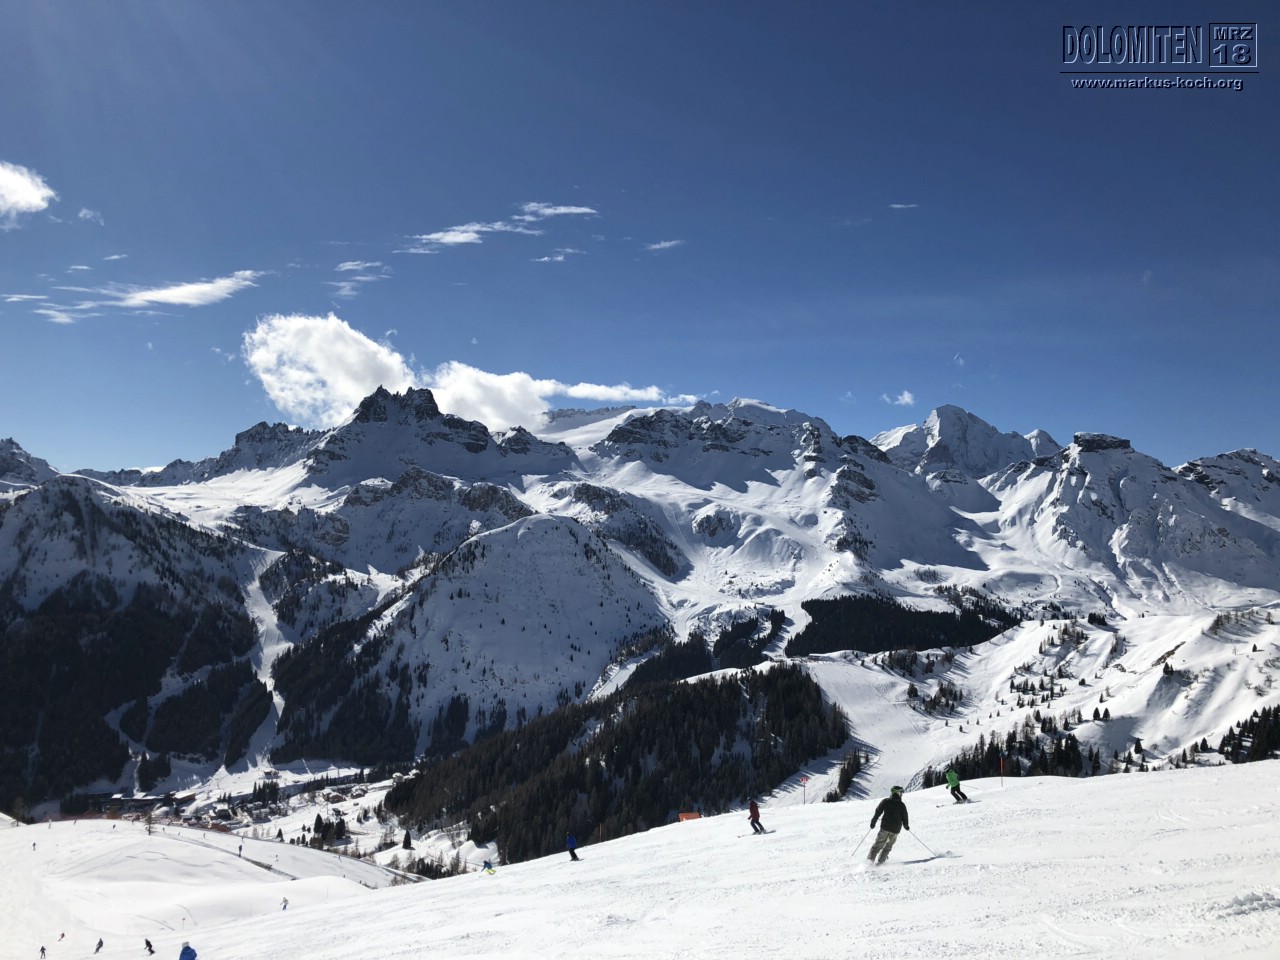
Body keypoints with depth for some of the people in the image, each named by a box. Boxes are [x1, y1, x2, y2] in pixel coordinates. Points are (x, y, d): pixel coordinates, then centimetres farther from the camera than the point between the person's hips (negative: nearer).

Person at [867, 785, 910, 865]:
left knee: (879, 843, 4)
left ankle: (871, 858, -8)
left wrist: (873, 822, 8)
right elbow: (904, 817, 6)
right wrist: (906, 826, 25)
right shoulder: (902, 805, 2)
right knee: (889, 845, 16)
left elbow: (878, 812, 0)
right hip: (895, 829, 0)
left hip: (885, 827, 0)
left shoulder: (885, 801, 2)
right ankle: (881, 860, 9)